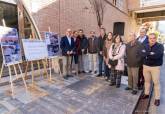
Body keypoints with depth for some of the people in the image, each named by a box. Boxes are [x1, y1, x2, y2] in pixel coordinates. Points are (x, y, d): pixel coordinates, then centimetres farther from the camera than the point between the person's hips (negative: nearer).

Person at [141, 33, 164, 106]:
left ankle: (157, 98, 15)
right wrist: (151, 54, -21)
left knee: (156, 82, 3)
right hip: (145, 66, 4)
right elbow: (142, 54, -12)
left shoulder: (160, 46, -8)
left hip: (155, 67, -3)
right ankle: (146, 94, 30)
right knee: (147, 81, 15)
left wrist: (147, 54, -17)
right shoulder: (146, 46, 5)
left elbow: (157, 55, -25)